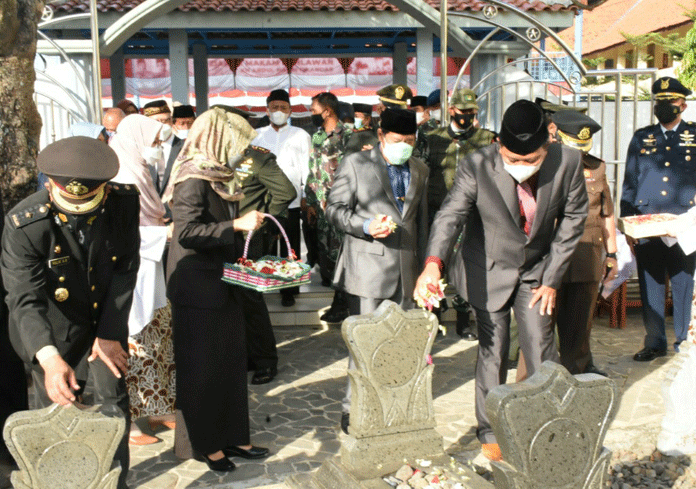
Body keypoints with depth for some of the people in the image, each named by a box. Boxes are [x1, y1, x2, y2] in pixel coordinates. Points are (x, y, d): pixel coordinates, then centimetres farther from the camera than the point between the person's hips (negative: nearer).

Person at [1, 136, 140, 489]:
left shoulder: (125, 202, -21)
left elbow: (126, 270, -11)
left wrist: (110, 332, -13)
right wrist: (49, 359, -48)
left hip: (106, 318, 2)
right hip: (52, 328, -2)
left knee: (113, 398, 4)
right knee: (55, 409, 8)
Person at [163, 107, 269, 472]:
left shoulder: (220, 178, 11)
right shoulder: (193, 180, -16)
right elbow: (187, 232, -26)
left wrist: (239, 256, 12)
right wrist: (237, 225, -27)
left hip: (223, 284, 9)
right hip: (198, 289, -9)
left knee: (232, 363, 14)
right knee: (201, 369, 4)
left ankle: (231, 436, 27)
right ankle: (204, 444, 19)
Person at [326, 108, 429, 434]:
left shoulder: (419, 170, 14)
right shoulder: (355, 164, -1)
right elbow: (335, 209, -3)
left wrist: (423, 262, 17)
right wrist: (366, 226, -19)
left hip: (406, 268, 5)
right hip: (368, 268, -5)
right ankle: (353, 408, 10)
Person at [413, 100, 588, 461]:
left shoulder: (568, 162, -17)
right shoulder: (477, 166, -25)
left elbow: (573, 218, -5)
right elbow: (451, 213, -34)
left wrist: (552, 278, -5)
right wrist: (433, 262, -53)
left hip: (536, 271, 2)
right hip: (489, 271, -1)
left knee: (541, 349, 0)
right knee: (492, 352, 4)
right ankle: (490, 433, 26)